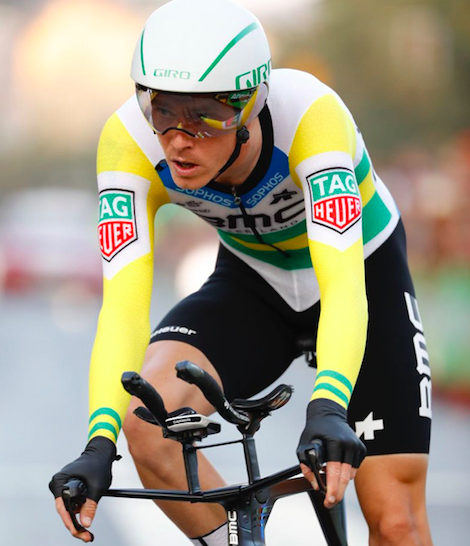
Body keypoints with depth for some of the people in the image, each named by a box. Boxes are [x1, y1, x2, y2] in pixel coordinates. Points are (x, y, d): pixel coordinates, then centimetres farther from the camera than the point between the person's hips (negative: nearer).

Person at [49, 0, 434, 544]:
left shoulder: (310, 113, -36)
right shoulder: (130, 139, -28)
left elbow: (343, 284, -46)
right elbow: (124, 304, -33)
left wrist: (327, 411, -62)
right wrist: (99, 445, -47)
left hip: (361, 277, -2)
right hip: (252, 285, 2)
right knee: (149, 419, -27)